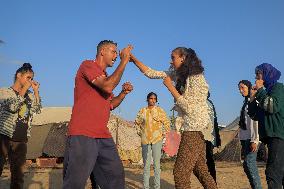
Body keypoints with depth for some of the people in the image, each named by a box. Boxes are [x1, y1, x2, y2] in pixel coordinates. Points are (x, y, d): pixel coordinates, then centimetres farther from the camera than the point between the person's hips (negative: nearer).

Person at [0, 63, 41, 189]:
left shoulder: (29, 95, 16)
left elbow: (37, 110, 6)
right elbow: (12, 107, -15)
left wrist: (36, 91, 1)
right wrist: (24, 89, -9)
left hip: (21, 139, 5)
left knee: (18, 173, 5)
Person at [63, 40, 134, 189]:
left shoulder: (105, 77, 23)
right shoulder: (88, 65, -3)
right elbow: (108, 87, -17)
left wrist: (123, 93, 10)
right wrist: (124, 61, -10)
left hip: (103, 136, 9)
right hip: (83, 135, -9)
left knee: (116, 176, 8)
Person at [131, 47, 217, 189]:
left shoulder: (196, 78, -15)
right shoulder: (178, 75, 8)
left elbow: (189, 108, -20)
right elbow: (151, 73, 9)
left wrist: (170, 86, -16)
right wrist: (134, 59, 1)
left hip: (196, 128, -9)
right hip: (192, 128, 9)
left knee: (180, 171, -9)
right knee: (200, 170, 14)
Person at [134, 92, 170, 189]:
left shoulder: (159, 110, 0)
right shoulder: (142, 111, 5)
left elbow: (167, 123, 6)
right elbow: (137, 122, 18)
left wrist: (164, 134, 0)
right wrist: (140, 133, 9)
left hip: (157, 139, -1)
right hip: (145, 140, 2)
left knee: (157, 163, -1)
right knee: (146, 164, 6)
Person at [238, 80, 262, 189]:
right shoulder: (246, 102, 20)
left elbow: (256, 121, -14)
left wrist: (254, 140, -20)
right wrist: (243, 143, 16)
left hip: (251, 138, -8)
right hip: (245, 138, 8)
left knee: (249, 163, -15)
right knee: (247, 165, 6)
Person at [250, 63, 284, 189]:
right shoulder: (269, 89, 22)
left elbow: (273, 107, -21)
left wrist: (260, 91, -11)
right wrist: (254, 98, 9)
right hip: (273, 136, 10)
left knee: (273, 173, -17)